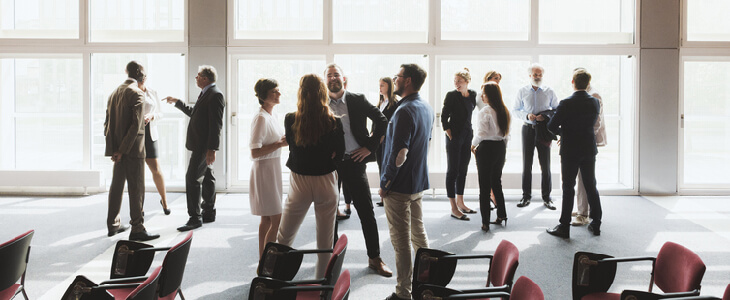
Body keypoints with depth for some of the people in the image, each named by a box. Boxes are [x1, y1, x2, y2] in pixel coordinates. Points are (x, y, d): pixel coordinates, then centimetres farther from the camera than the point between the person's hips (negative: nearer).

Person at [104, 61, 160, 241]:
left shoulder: (114, 93, 13)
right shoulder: (137, 94, -12)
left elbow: (107, 122, 14)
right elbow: (135, 125, -20)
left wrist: (114, 148, 11)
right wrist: (123, 150, -18)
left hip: (118, 148, 8)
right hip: (132, 148, -8)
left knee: (117, 186, 16)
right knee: (136, 188, -6)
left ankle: (113, 225, 24)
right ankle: (137, 229, -5)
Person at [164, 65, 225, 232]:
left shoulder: (216, 95, -16)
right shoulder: (206, 94, 16)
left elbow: (216, 124, -22)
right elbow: (194, 113, 30)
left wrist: (212, 149, -25)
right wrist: (177, 102, 31)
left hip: (204, 145, -10)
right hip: (201, 145, 10)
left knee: (192, 178, -10)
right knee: (207, 177, 15)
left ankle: (195, 218, -6)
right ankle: (209, 213, 24)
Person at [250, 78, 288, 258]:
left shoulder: (271, 116, 12)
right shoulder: (261, 118, -16)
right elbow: (255, 152, -22)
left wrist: (284, 141, 5)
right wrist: (280, 143, -20)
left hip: (273, 170, 9)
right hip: (264, 171, -9)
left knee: (267, 219, 12)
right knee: (276, 220, -9)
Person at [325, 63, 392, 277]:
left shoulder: (358, 101, 1)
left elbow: (382, 121, 4)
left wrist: (370, 146, -3)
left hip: (354, 162, -1)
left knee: (367, 212, 1)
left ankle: (374, 258, 13)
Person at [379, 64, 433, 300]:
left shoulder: (405, 111, -22)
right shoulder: (427, 108, 9)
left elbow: (399, 154, -25)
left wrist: (385, 183, -16)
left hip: (400, 186, -9)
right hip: (419, 182, 9)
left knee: (401, 240, -1)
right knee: (418, 233, 19)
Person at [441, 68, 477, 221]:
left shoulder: (473, 95, 6)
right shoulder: (451, 95, -9)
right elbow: (444, 117, -8)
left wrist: (472, 132, 13)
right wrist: (449, 134, -11)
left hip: (467, 137, 6)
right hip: (454, 138, -6)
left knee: (463, 171, 12)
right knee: (453, 171, -3)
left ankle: (460, 203, 23)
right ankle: (454, 209, -3)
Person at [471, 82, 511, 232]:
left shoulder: (485, 112, -16)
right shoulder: (504, 111, 5)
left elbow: (481, 133, -18)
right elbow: (507, 133, 10)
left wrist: (473, 145, -1)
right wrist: (503, 149, 19)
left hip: (487, 148, -7)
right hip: (500, 147, 7)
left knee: (484, 186, 0)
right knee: (496, 182, 19)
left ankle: (485, 222, 3)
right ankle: (501, 215, 24)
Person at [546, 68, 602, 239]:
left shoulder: (566, 104, -16)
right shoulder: (595, 103, 0)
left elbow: (552, 126, -15)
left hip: (570, 151, -4)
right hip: (589, 150, 4)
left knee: (568, 188, 1)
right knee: (591, 187, 13)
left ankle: (564, 227, 4)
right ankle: (596, 224, 19)